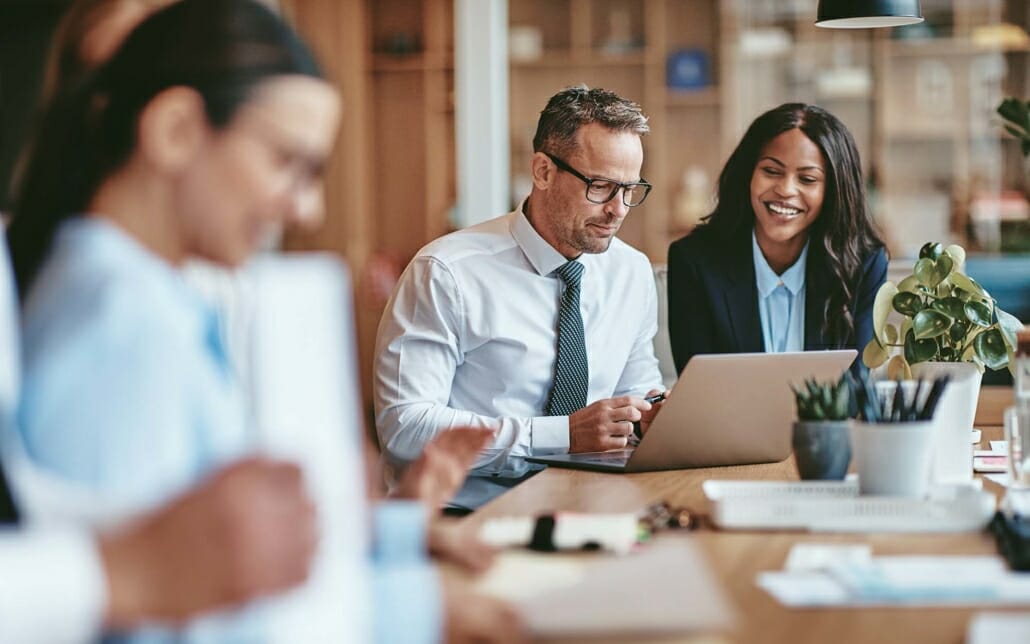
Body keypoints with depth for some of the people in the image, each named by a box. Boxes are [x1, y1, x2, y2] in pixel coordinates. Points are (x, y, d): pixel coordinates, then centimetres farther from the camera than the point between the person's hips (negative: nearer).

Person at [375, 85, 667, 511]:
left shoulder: (633, 272, 10)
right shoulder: (447, 274, -10)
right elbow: (403, 428, -17)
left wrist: (658, 414, -4)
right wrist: (562, 434, -22)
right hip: (466, 513, -5)